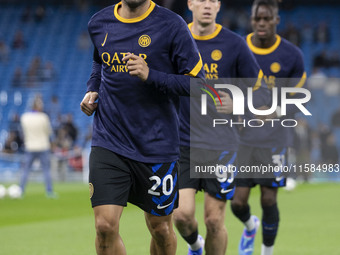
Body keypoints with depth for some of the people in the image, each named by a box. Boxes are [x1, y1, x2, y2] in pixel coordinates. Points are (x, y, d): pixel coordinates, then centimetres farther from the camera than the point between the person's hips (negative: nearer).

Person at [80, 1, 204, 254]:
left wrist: (151, 76, -21)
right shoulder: (99, 23, 6)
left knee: (160, 228, 10)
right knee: (105, 225, -12)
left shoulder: (171, 26, -8)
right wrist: (93, 90, 8)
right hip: (108, 141, 2)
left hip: (157, 145, -2)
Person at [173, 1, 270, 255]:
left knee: (214, 220, 0)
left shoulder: (234, 44, -4)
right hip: (182, 143, 1)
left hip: (220, 147, -1)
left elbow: (263, 92, 1)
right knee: (182, 214, -8)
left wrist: (237, 105, -17)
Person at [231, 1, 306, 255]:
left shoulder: (291, 55, -2)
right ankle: (250, 226, 35)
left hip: (274, 140, -1)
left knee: (269, 201, -1)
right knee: (238, 202, -1)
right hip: (242, 138, 1)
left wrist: (278, 112, -16)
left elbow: (298, 98, 4)